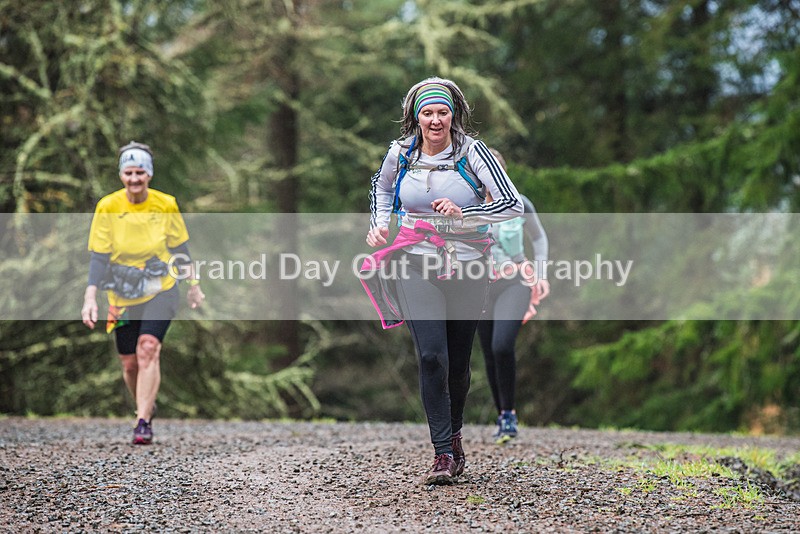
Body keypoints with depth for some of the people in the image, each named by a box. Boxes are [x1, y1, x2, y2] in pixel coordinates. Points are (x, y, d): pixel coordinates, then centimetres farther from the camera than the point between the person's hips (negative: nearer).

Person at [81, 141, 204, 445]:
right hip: (123, 296, 1)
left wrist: (193, 285, 12)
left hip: (161, 291, -1)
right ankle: (147, 406, 35)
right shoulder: (108, 208, -9)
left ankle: (143, 422, -19)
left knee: (148, 349, -20)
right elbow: (98, 257, -9)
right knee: (129, 363, 5)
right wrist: (90, 298, -19)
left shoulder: (166, 205, -6)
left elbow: (180, 248, 8)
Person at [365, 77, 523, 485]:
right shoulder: (400, 153, 1)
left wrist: (463, 213, -22)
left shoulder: (471, 152, -7)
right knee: (431, 357, -16)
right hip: (416, 266, 0)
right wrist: (380, 224, 8)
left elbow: (512, 204, -11)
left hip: (467, 268, 0)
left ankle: (454, 435, 35)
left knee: (458, 363, 8)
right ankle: (443, 454, -13)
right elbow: (381, 187, 24)